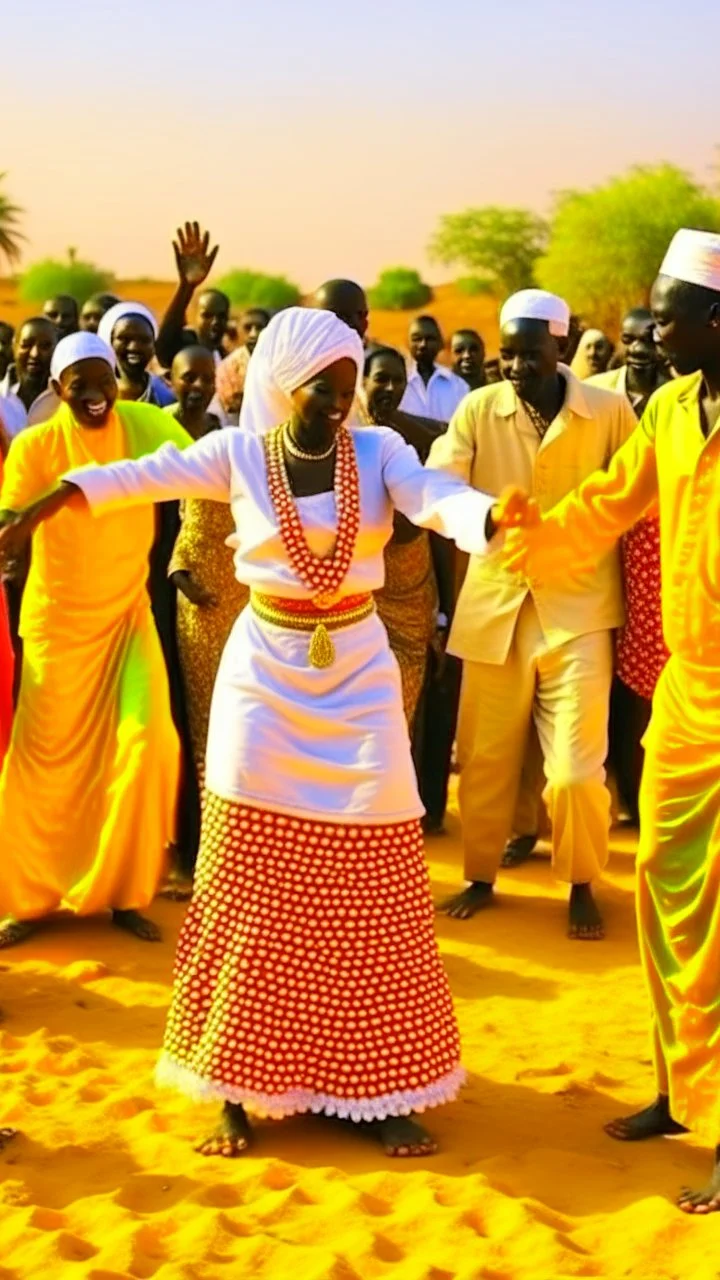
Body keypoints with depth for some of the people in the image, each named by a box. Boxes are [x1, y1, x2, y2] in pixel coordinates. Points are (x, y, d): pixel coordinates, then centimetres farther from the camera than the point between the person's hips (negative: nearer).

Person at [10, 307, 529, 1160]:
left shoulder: (378, 450, -4)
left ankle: (380, 1086, 13)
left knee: (369, 883, 3)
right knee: (252, 884, 2)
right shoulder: (239, 453, -2)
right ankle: (240, 1084, 13)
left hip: (358, 671, 1)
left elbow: (435, 499, -22)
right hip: (265, 670, 0)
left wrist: (492, 516, -44)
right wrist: (56, 497, -24)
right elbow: (148, 475, -11)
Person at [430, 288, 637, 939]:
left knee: (575, 768, -2)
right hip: (494, 607, 2)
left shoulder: (610, 411, -5)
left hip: (578, 611, -2)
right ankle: (480, 878, 30)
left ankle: (583, 886, 20)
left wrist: (634, 612, 3)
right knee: (485, 758, 11)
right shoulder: (478, 409, -1)